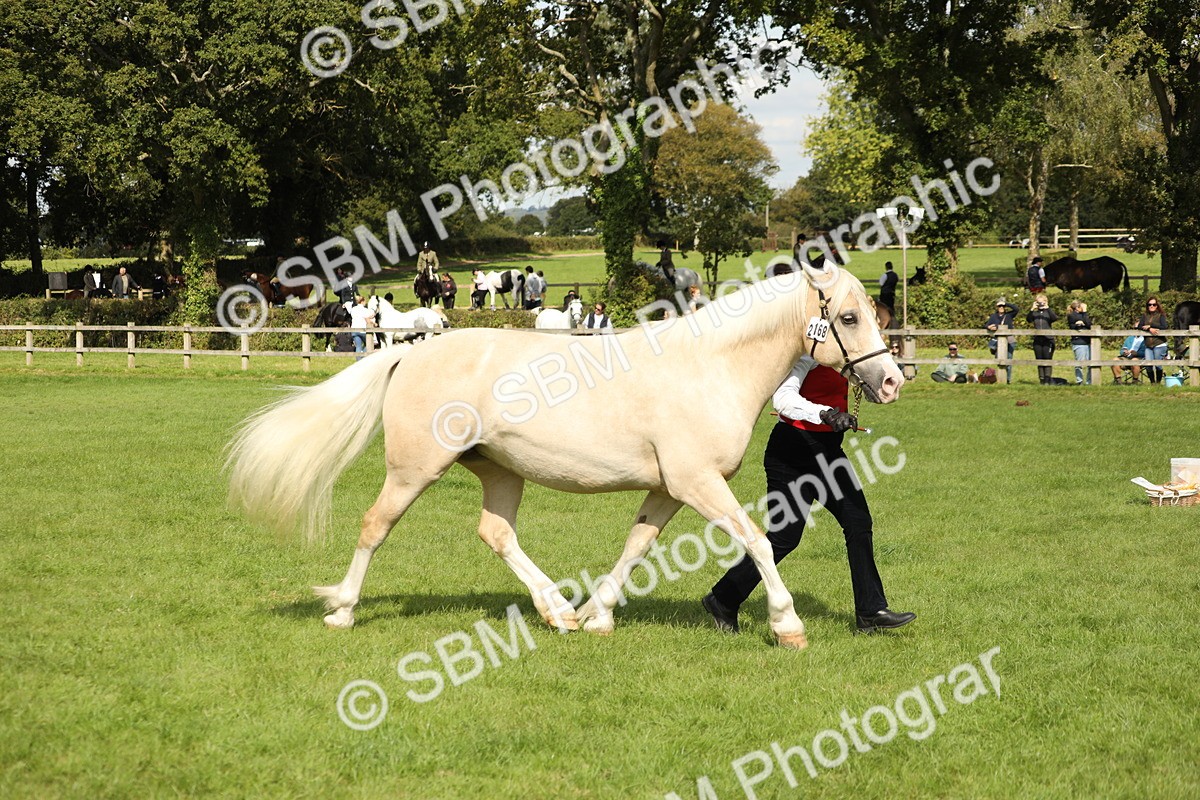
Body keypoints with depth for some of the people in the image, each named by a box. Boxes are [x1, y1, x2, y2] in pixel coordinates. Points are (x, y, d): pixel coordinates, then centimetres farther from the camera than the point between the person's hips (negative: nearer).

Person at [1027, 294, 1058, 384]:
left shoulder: (1049, 312, 5)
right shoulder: (1034, 313, 10)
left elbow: (1055, 318, -16)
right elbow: (1028, 319, -8)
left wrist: (1047, 308, -19)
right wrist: (1032, 309, -17)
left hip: (1048, 340, -3)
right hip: (1037, 340, 3)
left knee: (1048, 360, -7)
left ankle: (1048, 379, -6)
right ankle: (1041, 379, 11)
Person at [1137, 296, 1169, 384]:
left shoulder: (1161, 316, 3)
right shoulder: (1145, 316, 13)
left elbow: (1164, 327, -12)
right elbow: (1139, 326, 2)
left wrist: (1149, 326, -9)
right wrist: (1150, 329, -15)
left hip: (1159, 344, -3)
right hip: (1148, 345, 3)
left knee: (1158, 364, -5)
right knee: (1148, 365, -7)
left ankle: (1158, 382, 12)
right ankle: (1152, 382, 10)